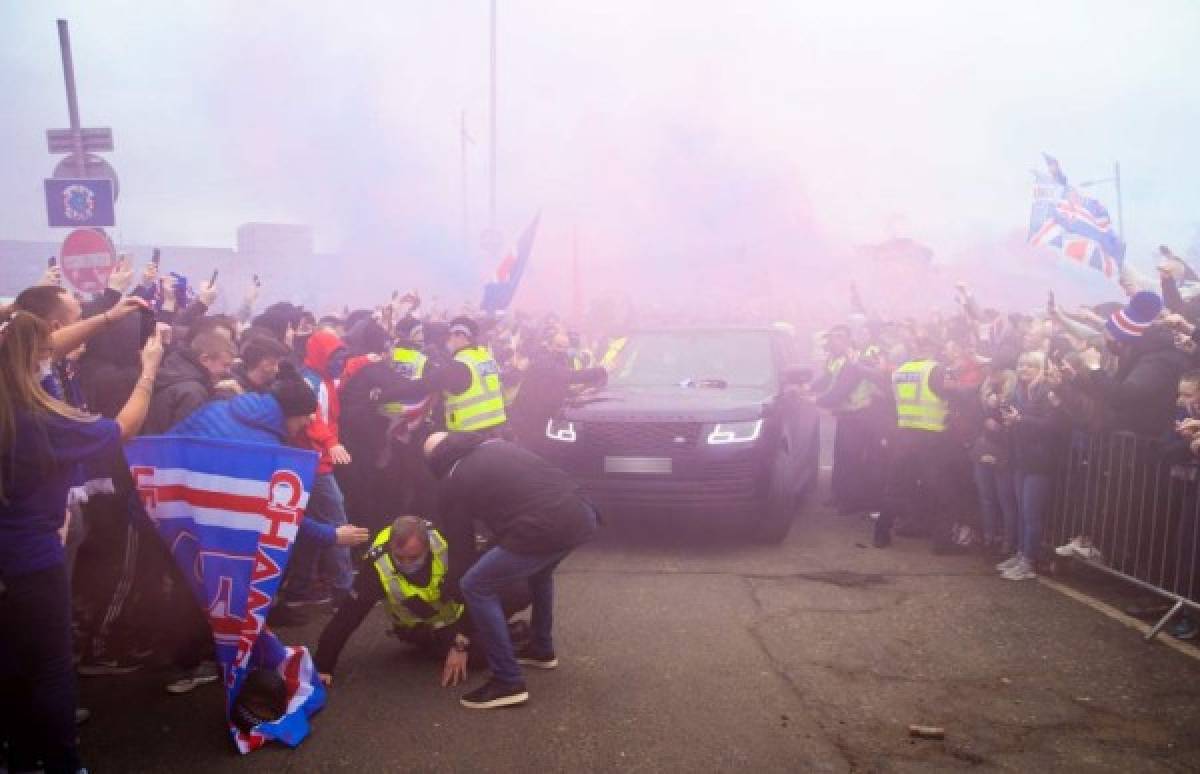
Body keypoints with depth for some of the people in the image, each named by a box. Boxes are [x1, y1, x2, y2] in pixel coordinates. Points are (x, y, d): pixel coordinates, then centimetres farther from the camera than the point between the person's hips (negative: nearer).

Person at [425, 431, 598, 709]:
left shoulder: (454, 482, 11)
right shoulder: (497, 445, 28)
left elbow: (461, 545, 15)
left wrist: (456, 592, 32)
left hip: (544, 530, -8)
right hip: (582, 515, 8)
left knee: (476, 587, 7)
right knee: (538, 567, 37)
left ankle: (508, 682, 8)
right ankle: (542, 650, 45)